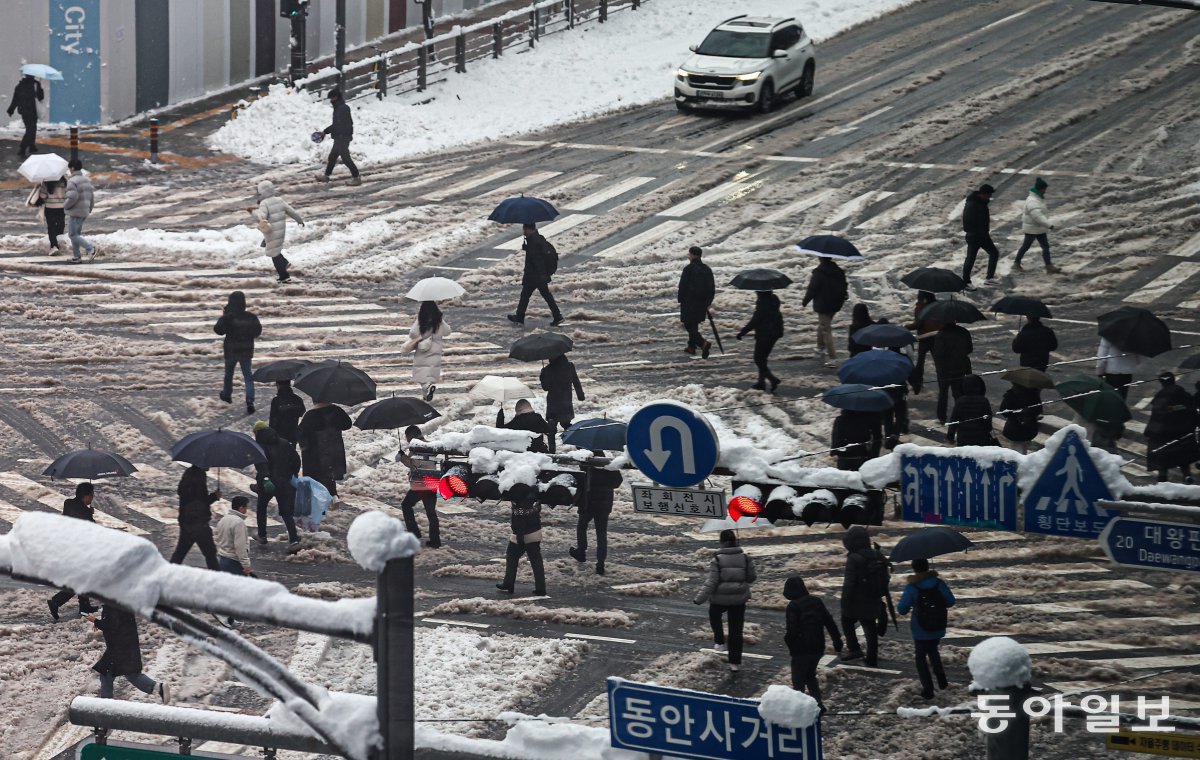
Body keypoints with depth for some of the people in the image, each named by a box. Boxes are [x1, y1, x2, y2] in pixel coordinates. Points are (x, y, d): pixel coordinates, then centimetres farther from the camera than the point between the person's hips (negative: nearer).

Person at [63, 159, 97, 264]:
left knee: (73, 235, -3)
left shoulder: (72, 181, -15)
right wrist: (89, 210, 23)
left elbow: (72, 197, -24)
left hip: (75, 212, -8)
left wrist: (65, 206, -7)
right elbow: (92, 197, 13)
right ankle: (76, 257, 14)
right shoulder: (87, 180, 11)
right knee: (76, 234, 16)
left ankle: (89, 247, -20)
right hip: (85, 212, 8)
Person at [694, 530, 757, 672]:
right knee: (736, 630, 11)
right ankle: (735, 662, 15)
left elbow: (711, 582, -17)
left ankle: (719, 642, 27)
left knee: (714, 614, 33)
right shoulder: (745, 558, -6)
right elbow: (752, 577, 3)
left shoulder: (717, 560, -15)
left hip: (720, 599, -2)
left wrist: (699, 599, -10)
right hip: (739, 599, 2)